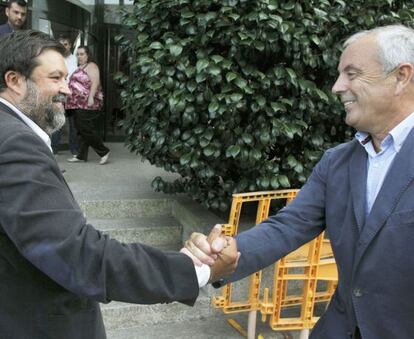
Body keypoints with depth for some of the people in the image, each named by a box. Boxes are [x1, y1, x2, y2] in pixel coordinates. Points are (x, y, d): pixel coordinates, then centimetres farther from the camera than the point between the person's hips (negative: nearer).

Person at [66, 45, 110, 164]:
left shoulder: (91, 66, -6)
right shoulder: (80, 68, 22)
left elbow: (95, 83, -17)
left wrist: (91, 97, -27)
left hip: (88, 104, -10)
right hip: (79, 104, 10)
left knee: (87, 129, -11)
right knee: (80, 130, 9)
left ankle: (103, 151, -1)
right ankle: (81, 156, 13)